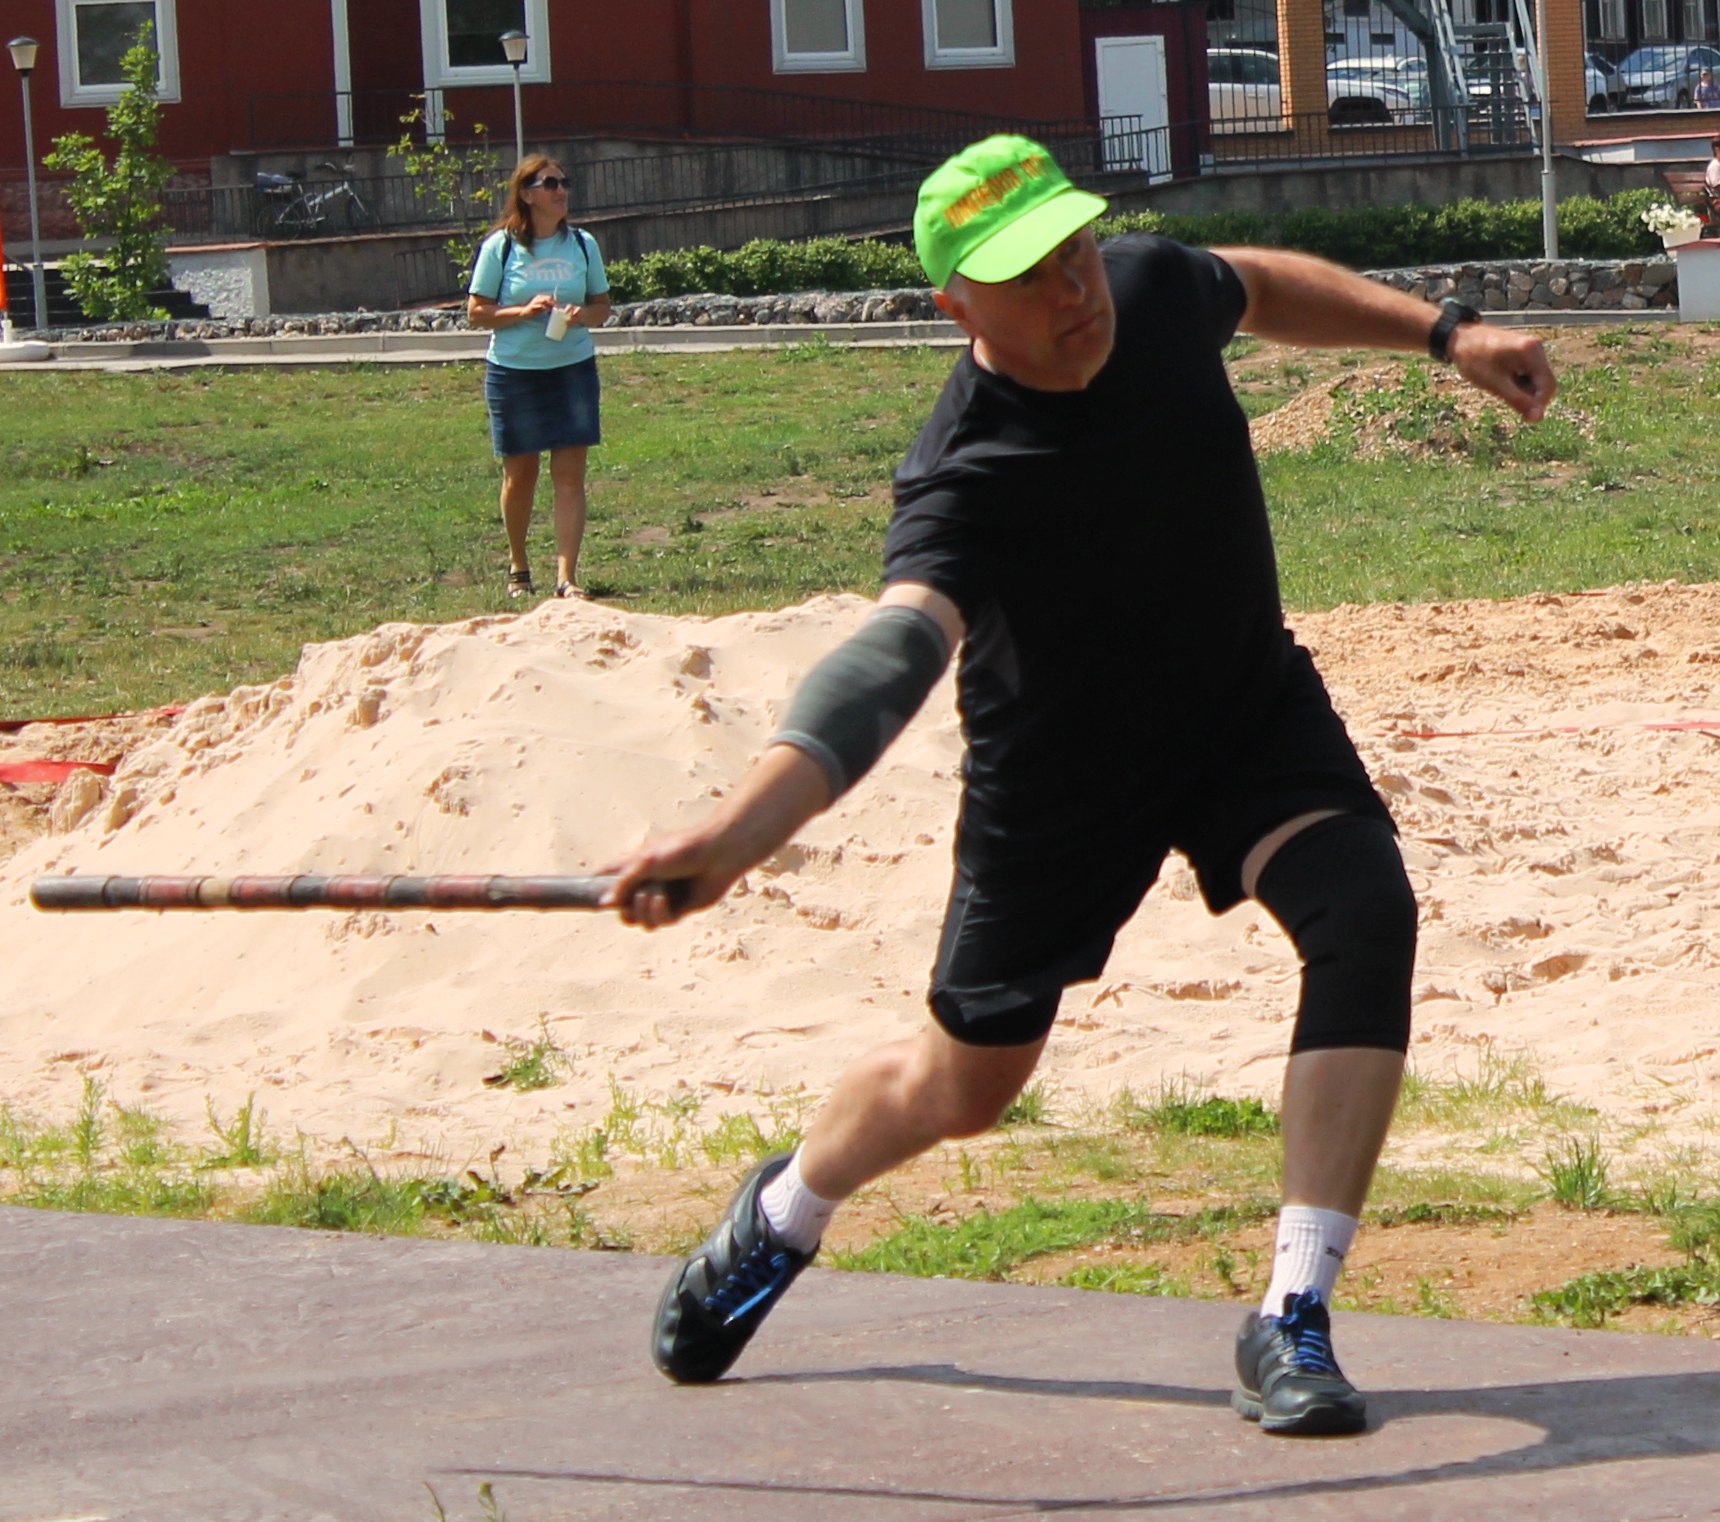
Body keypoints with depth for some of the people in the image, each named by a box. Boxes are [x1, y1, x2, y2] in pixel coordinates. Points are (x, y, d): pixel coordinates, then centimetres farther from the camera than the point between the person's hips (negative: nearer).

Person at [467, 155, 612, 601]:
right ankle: (518, 566, 28)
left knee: (570, 474, -6)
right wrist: (524, 311, -18)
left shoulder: (582, 245, 5)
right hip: (514, 372, -2)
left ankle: (566, 575, -8)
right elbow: (477, 312, -3)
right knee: (519, 476, 8)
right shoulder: (500, 247, -4)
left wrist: (583, 314, -12)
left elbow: (602, 306, 11)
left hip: (573, 367, 2)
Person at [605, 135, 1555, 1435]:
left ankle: (1292, 1324, -21)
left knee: (1366, 914, -25)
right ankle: (782, 1216, 47)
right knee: (967, 1085, 10)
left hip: (1252, 712, 4)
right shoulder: (967, 480, -37)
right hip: (1061, 781, -4)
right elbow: (895, 649, -55)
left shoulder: (1152, 285, -18)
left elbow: (1258, 288, 9)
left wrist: (1444, 331, 7)